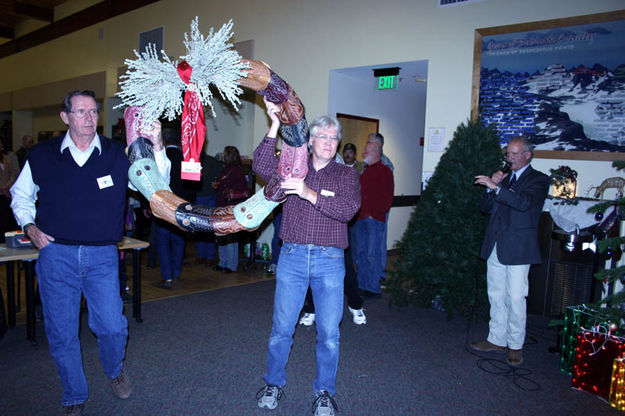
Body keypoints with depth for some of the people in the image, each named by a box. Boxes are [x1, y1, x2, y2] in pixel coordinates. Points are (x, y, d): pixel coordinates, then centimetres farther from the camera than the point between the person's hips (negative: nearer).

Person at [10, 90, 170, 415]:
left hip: (102, 256, -1)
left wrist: (156, 149, -21)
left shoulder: (117, 154, 1)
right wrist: (29, 226, 3)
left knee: (112, 327, -1)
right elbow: (21, 195, 19)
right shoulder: (42, 155, 4)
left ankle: (114, 371, 34)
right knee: (61, 333, 8)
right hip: (56, 254, 1)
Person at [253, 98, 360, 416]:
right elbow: (262, 166, -8)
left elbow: (347, 210, -11)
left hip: (329, 261, 0)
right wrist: (275, 126, -17)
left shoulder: (347, 175, 6)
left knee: (329, 333, 5)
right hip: (292, 257, 1)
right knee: (281, 328, 8)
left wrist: (309, 193, -22)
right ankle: (274, 383, 30)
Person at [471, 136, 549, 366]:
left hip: (518, 248, -6)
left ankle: (516, 346, 12)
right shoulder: (505, 178, 17)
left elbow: (525, 202, -23)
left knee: (515, 298, -2)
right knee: (496, 296, 12)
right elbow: (485, 208, 13)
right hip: (495, 246, 6)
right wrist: (491, 186, -3)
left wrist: (496, 187, -28)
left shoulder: (538, 179, -2)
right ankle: (497, 340, 24)